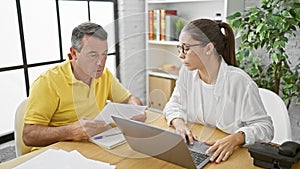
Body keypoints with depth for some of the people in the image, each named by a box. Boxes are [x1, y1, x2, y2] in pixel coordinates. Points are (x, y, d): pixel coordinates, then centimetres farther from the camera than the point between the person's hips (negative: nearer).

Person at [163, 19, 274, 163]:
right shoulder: (187, 72, -2)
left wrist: (236, 138, -30)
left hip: (224, 157, -3)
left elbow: (265, 126, -13)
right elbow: (174, 103, 10)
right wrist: (178, 122, -11)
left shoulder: (240, 82, -18)